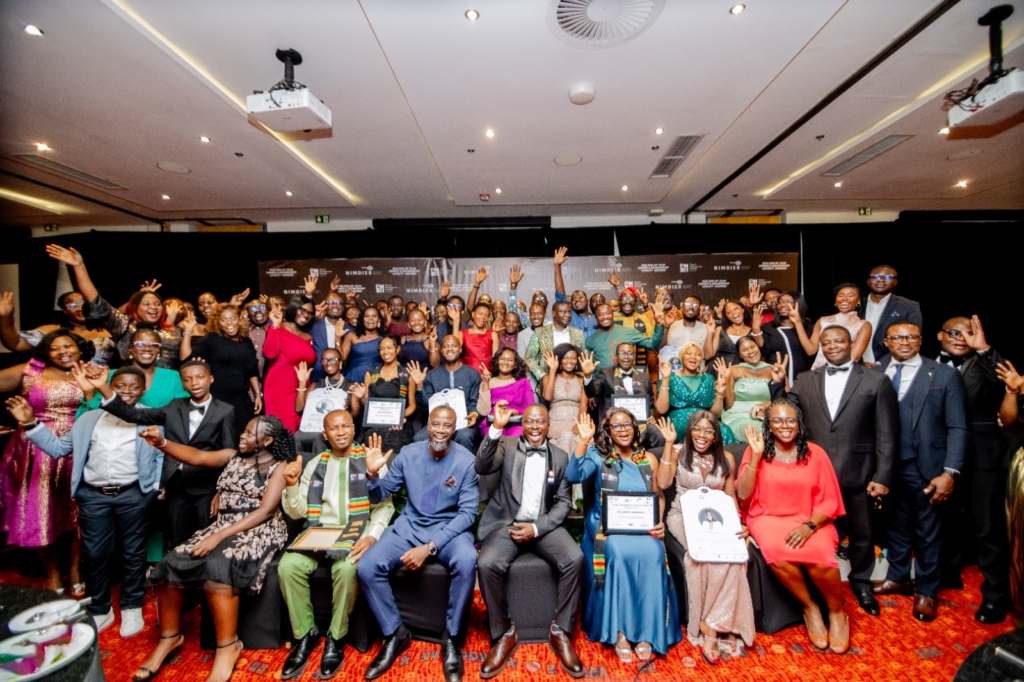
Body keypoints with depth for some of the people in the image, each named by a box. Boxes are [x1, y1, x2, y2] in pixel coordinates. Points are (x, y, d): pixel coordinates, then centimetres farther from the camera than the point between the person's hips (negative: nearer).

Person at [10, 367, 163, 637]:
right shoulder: (89, 419, 12)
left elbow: (162, 457, -3)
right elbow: (58, 448, 11)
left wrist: (156, 488, -14)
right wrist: (30, 423, 2)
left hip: (133, 496, -3)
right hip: (93, 496, 3)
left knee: (133, 553, 9)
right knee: (94, 555, 11)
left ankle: (132, 607, 26)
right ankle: (100, 610, 30)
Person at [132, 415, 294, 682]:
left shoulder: (280, 467, -5)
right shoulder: (233, 456, 14)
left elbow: (265, 511, -14)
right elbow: (196, 457, 2)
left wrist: (220, 536, -20)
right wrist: (162, 443, -16)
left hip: (259, 531, -6)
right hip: (222, 528, 7)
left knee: (216, 566, -32)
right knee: (170, 565, -13)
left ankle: (228, 645, -16)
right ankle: (170, 636, 10)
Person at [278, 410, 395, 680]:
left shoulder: (370, 460, 2)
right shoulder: (315, 464, 14)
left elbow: (384, 506, -3)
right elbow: (297, 512, 13)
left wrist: (371, 536, -19)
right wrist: (292, 485, -6)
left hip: (356, 535, -3)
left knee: (346, 569, -32)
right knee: (288, 566, -23)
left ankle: (336, 638, -7)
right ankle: (305, 634, -1)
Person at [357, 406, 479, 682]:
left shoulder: (466, 461, -11)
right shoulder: (409, 453, -2)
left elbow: (467, 513, -13)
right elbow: (379, 496, 6)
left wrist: (430, 547, -21)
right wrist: (373, 474, -17)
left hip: (450, 528, -3)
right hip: (409, 526, 3)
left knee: (467, 562, -33)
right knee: (366, 567, -19)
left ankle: (451, 636, -7)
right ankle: (395, 633, 5)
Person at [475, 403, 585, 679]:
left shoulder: (560, 456, 6)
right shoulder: (507, 446, 3)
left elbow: (564, 502, 3)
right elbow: (482, 468, -16)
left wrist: (536, 528, -12)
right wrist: (496, 428, -28)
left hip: (544, 525, 1)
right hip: (506, 523, -1)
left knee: (575, 559, -25)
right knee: (486, 564, -27)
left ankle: (560, 631, -5)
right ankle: (504, 633, -4)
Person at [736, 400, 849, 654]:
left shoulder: (815, 453, 1)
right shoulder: (756, 450, 0)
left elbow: (830, 501, 0)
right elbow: (742, 493, -8)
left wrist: (809, 526, -17)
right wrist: (756, 455, -15)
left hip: (811, 522, 1)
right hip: (768, 518, 0)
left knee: (821, 557, -29)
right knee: (777, 552, -31)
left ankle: (837, 612, 4)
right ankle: (809, 607, -2)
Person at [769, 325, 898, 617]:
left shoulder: (876, 381, -2)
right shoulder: (805, 381, 5)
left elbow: (887, 435, -4)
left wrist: (883, 477, -8)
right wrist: (778, 384, -8)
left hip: (857, 472, -1)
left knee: (861, 533, 16)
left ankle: (861, 582, 40)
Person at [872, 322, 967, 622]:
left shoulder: (945, 375, -3)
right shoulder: (874, 374, -1)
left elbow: (957, 428, -4)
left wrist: (950, 472, -11)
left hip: (925, 467, -2)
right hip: (885, 464, 2)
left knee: (928, 531, 12)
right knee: (896, 525, 18)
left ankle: (926, 591, 30)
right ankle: (897, 578, 37)